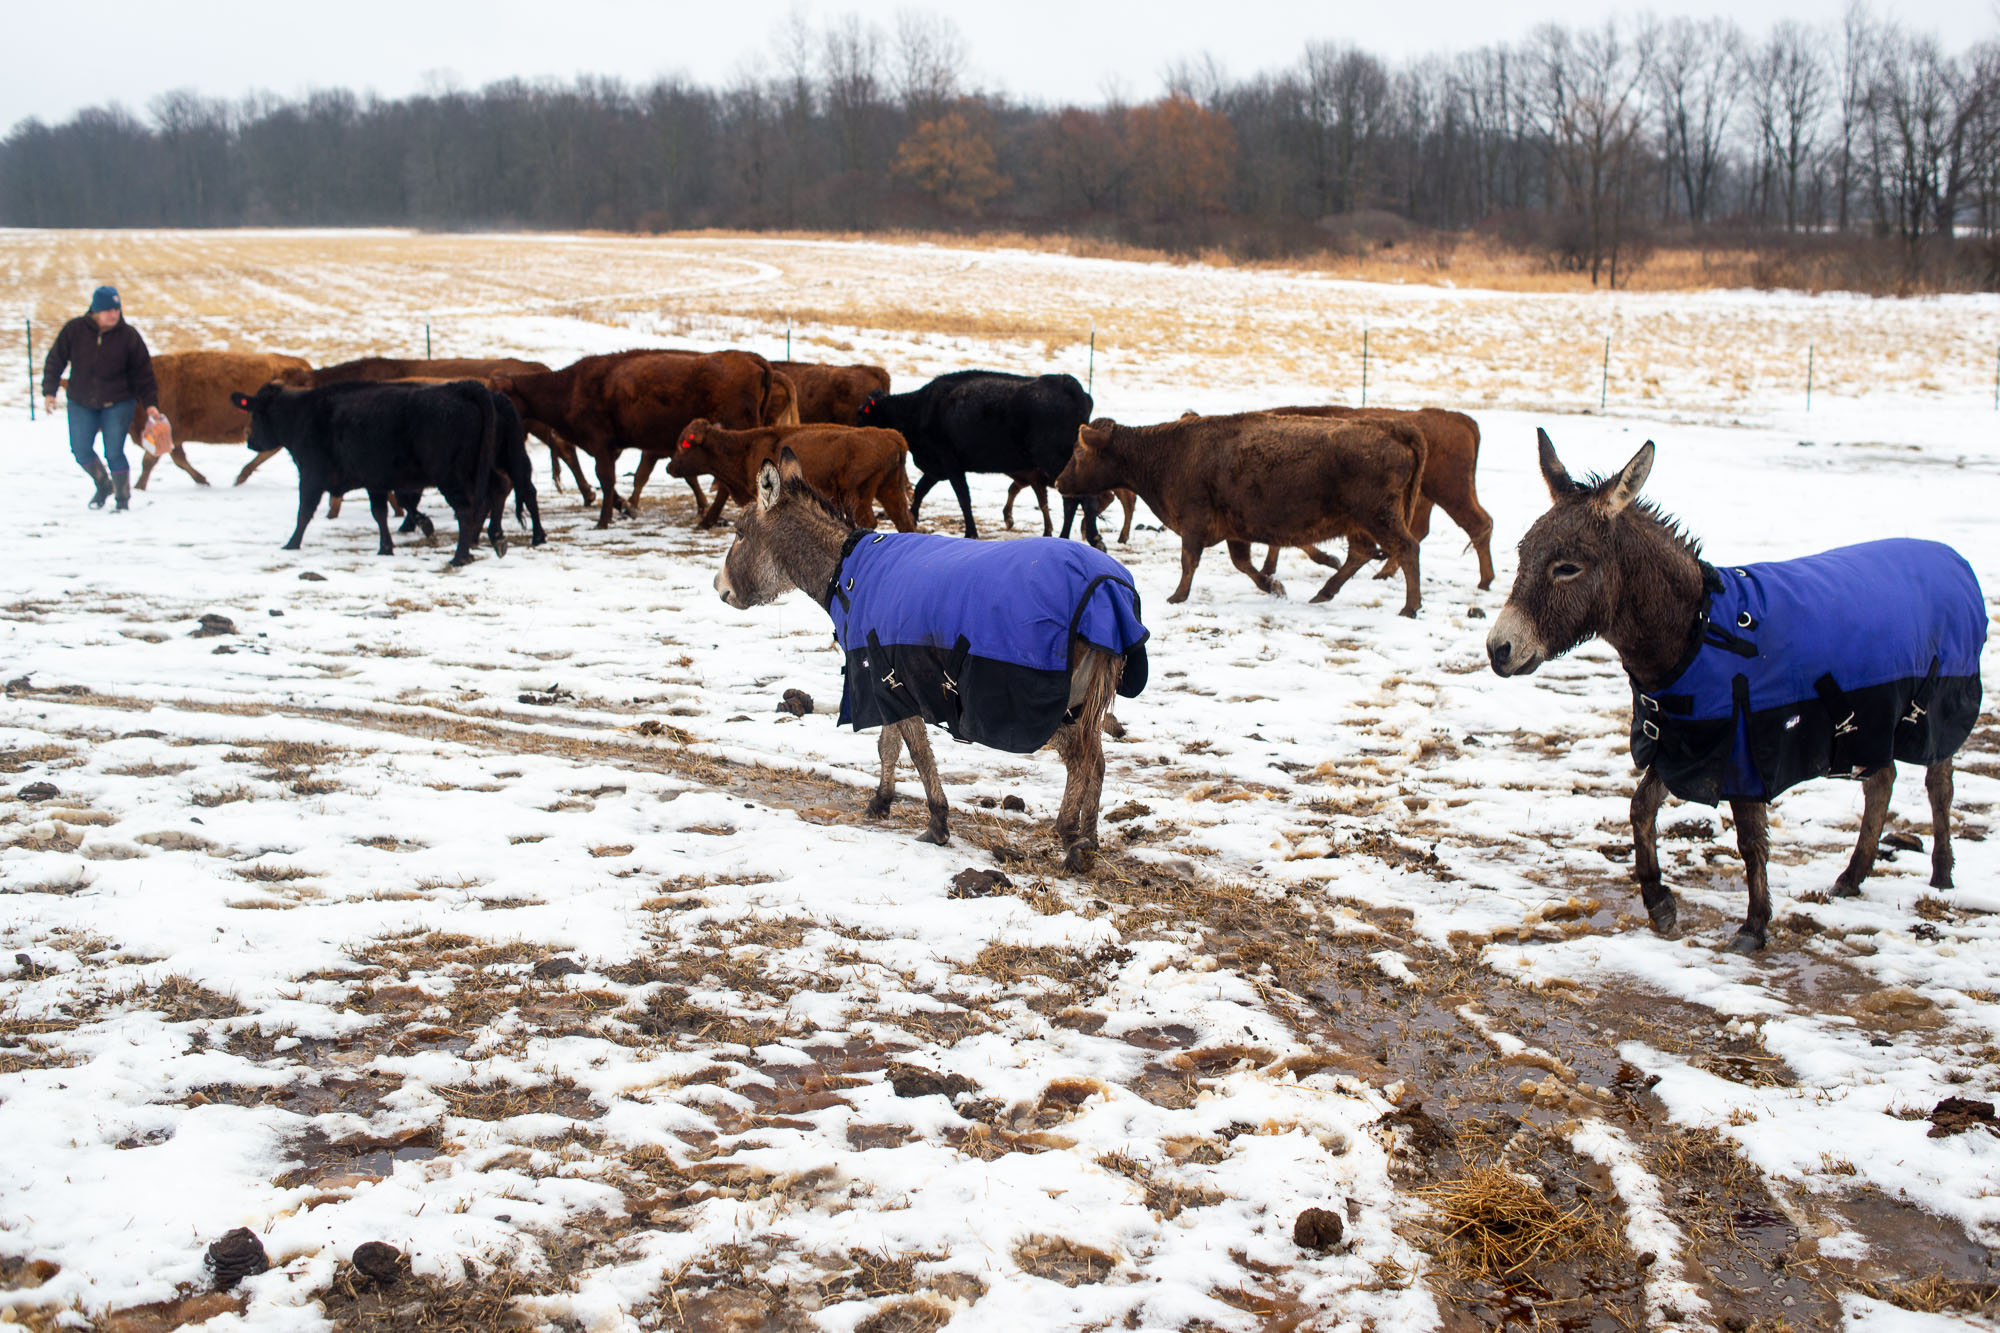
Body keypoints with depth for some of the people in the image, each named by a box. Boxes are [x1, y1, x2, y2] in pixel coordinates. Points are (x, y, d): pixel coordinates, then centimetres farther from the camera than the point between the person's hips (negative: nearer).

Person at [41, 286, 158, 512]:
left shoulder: (128, 336, -9)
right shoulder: (75, 330, -7)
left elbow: (143, 373, -2)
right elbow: (55, 361, 3)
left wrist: (150, 404, -6)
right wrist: (49, 391, -2)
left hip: (117, 404, -2)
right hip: (81, 403, 2)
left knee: (114, 453, -8)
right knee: (81, 451, 2)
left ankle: (124, 499, 10)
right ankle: (104, 485, 29)